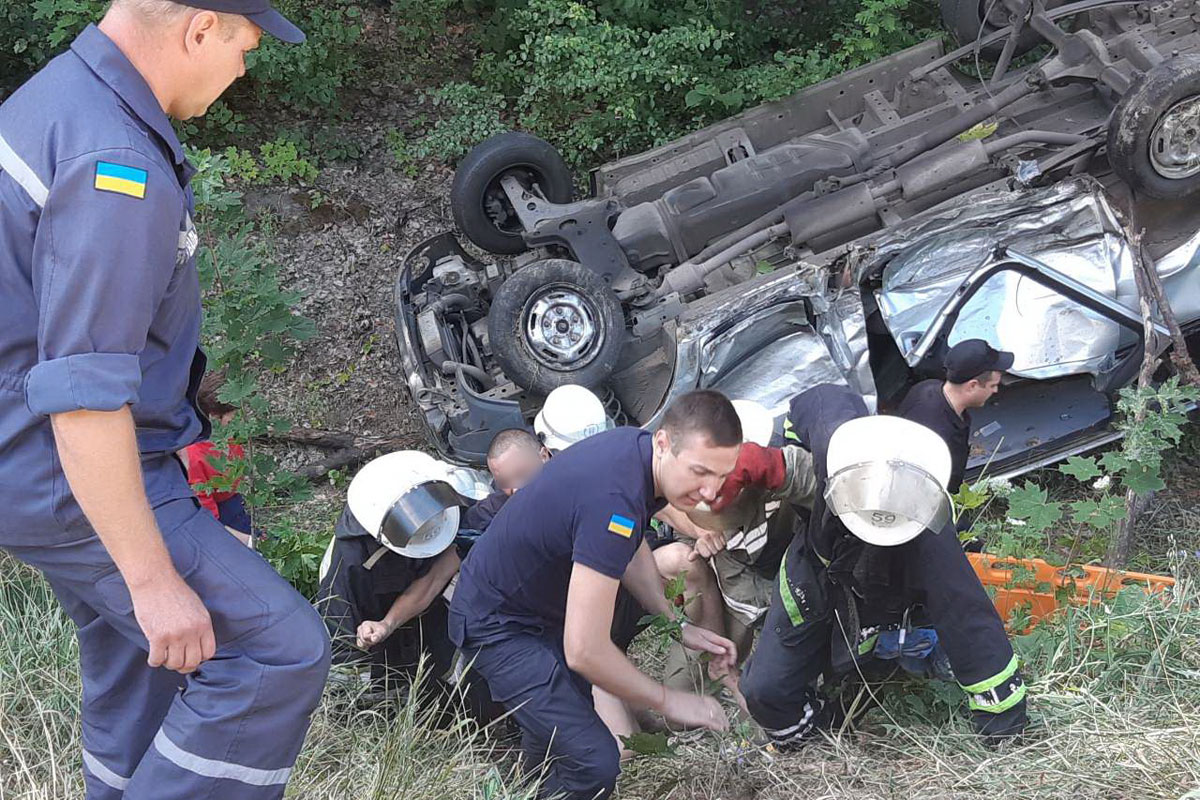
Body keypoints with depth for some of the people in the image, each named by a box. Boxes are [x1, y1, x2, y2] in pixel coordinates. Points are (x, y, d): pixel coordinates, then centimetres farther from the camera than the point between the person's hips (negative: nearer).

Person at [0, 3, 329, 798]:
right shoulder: (117, 167, -26)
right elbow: (84, 397, -30)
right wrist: (153, 579, -25)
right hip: (84, 484, -10)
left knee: (140, 674, 20)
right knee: (279, 654, -11)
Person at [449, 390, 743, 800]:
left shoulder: (635, 445, -8)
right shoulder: (614, 500, -38)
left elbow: (630, 546, 15)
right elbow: (584, 651, -35)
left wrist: (676, 626, 7)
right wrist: (668, 701, -21)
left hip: (545, 608, 10)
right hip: (499, 624, -10)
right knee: (594, 763, -17)